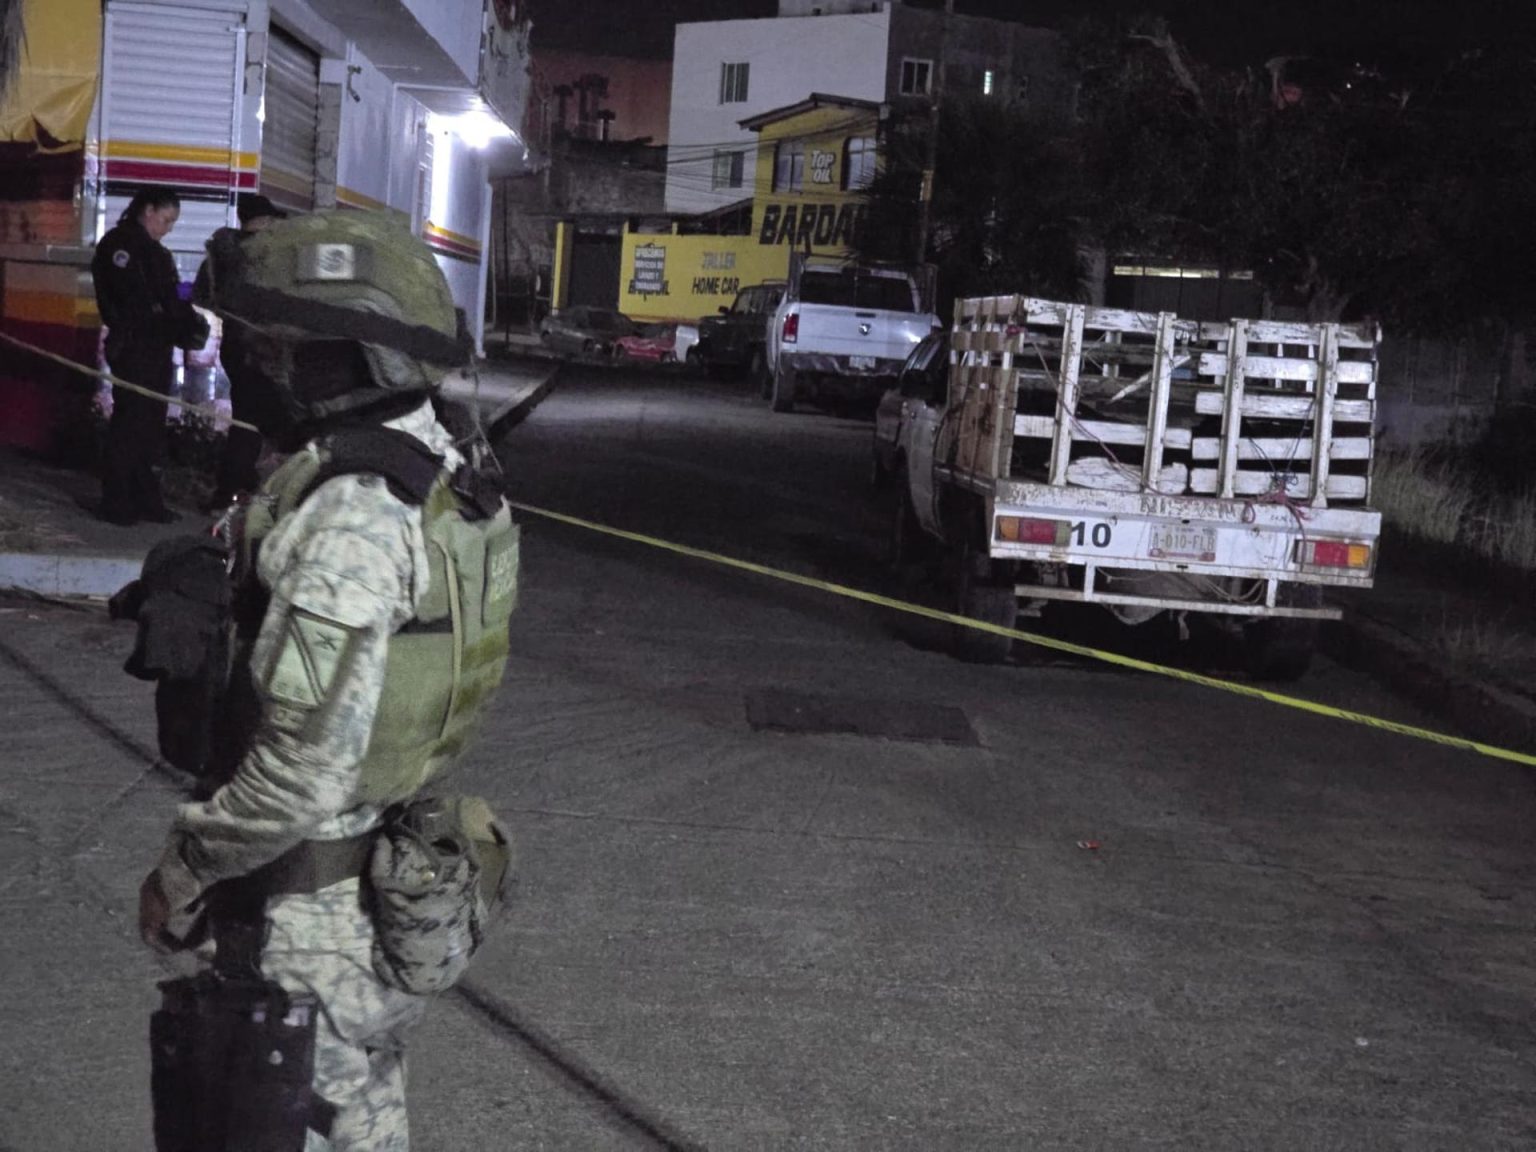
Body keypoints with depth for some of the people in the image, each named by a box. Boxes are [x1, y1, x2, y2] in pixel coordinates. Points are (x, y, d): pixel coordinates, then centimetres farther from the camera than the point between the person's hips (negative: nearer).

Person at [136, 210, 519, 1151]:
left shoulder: (350, 513, -26)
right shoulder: (445, 479, 2)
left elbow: (305, 772, -28)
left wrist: (182, 871, -14)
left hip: (310, 929, -9)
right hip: (390, 893, 9)